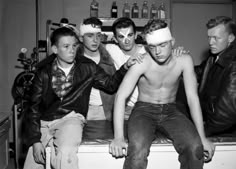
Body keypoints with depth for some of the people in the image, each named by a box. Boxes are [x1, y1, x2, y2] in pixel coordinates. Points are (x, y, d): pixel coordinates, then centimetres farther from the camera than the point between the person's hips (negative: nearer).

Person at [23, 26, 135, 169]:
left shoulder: (87, 68, 2)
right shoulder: (44, 72, 1)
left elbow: (111, 85, 7)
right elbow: (34, 107, 2)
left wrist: (125, 67, -11)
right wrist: (35, 141, -5)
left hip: (71, 118, -2)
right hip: (44, 123, 2)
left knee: (65, 154, -31)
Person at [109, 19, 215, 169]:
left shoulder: (184, 60, -9)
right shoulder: (141, 63, -16)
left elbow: (192, 97, -8)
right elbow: (121, 96, -19)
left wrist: (202, 137, -13)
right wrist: (118, 137, -28)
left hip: (171, 111, 2)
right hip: (144, 110, -2)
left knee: (195, 147, -24)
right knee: (138, 149, -32)